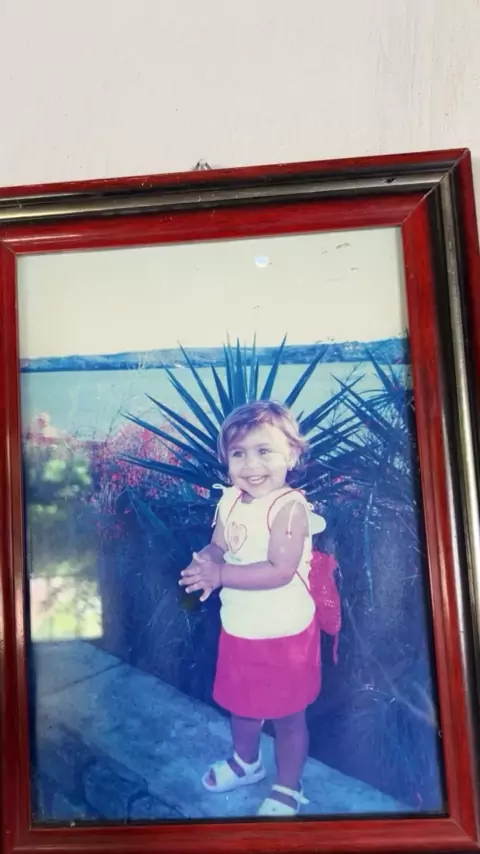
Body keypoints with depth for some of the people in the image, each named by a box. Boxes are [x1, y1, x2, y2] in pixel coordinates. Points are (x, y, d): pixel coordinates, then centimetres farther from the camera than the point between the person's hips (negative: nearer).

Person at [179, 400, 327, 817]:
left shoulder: (290, 506, -26)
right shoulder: (230, 501, -4)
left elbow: (280, 571, -32)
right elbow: (217, 548, 1)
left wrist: (221, 574, -33)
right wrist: (207, 562, -22)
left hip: (283, 635, -6)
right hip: (237, 629, 7)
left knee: (288, 716, 14)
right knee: (241, 702, 27)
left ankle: (288, 789, 39)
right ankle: (246, 760, 55)